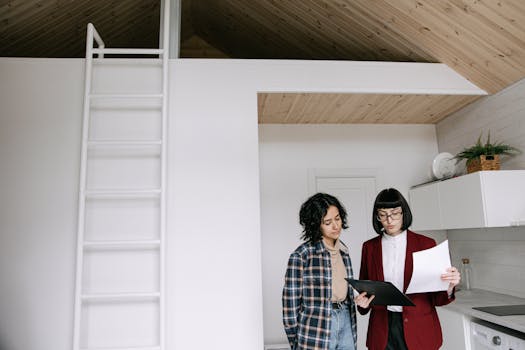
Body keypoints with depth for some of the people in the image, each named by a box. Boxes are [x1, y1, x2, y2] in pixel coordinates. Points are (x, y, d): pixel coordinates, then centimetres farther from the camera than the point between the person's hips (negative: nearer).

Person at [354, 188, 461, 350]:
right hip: (382, 332, 1)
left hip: (419, 330, -1)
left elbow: (436, 298, -1)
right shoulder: (369, 247, 1)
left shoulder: (427, 244, -3)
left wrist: (448, 287, -21)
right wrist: (363, 303, -11)